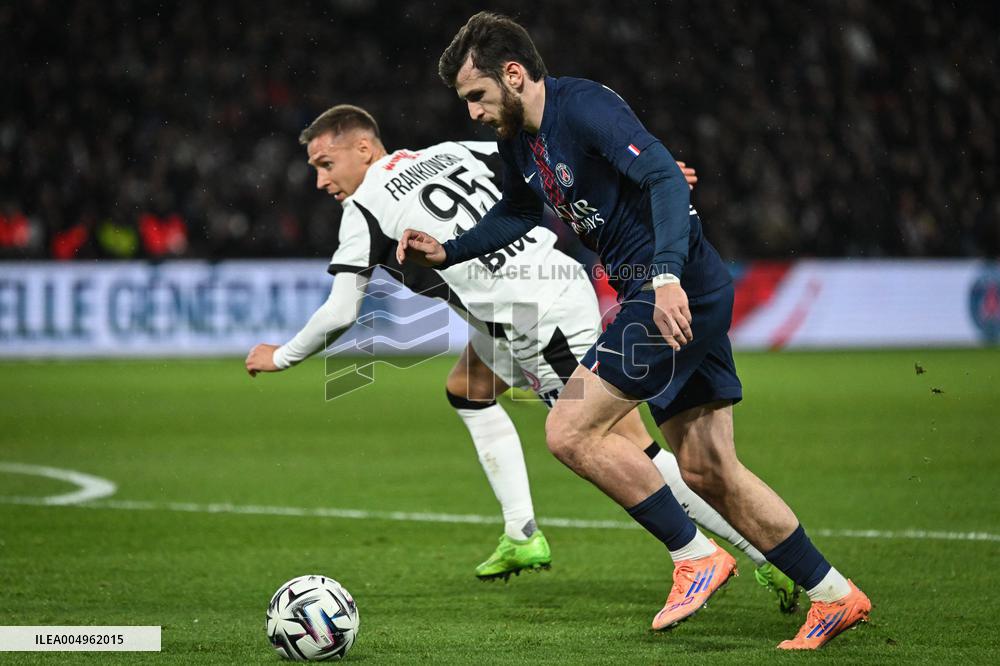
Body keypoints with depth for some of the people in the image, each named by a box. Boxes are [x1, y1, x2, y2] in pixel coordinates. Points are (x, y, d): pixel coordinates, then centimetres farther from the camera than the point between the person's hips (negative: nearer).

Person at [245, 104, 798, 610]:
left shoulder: (365, 208, -2)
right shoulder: (449, 152, 17)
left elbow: (340, 314, -4)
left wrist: (280, 357, 13)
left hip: (547, 321, -9)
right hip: (561, 275, 9)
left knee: (629, 448, -7)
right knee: (467, 390, 25)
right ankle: (523, 537, 21)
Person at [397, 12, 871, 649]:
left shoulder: (585, 107, -16)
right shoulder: (519, 139, 12)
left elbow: (666, 179, -26)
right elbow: (519, 212, 33)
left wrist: (668, 276, -37)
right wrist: (446, 251, 21)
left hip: (678, 292, -10)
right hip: (683, 297, 10)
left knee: (570, 430, -12)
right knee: (707, 469, 10)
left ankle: (696, 555, -4)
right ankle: (834, 595, 16)